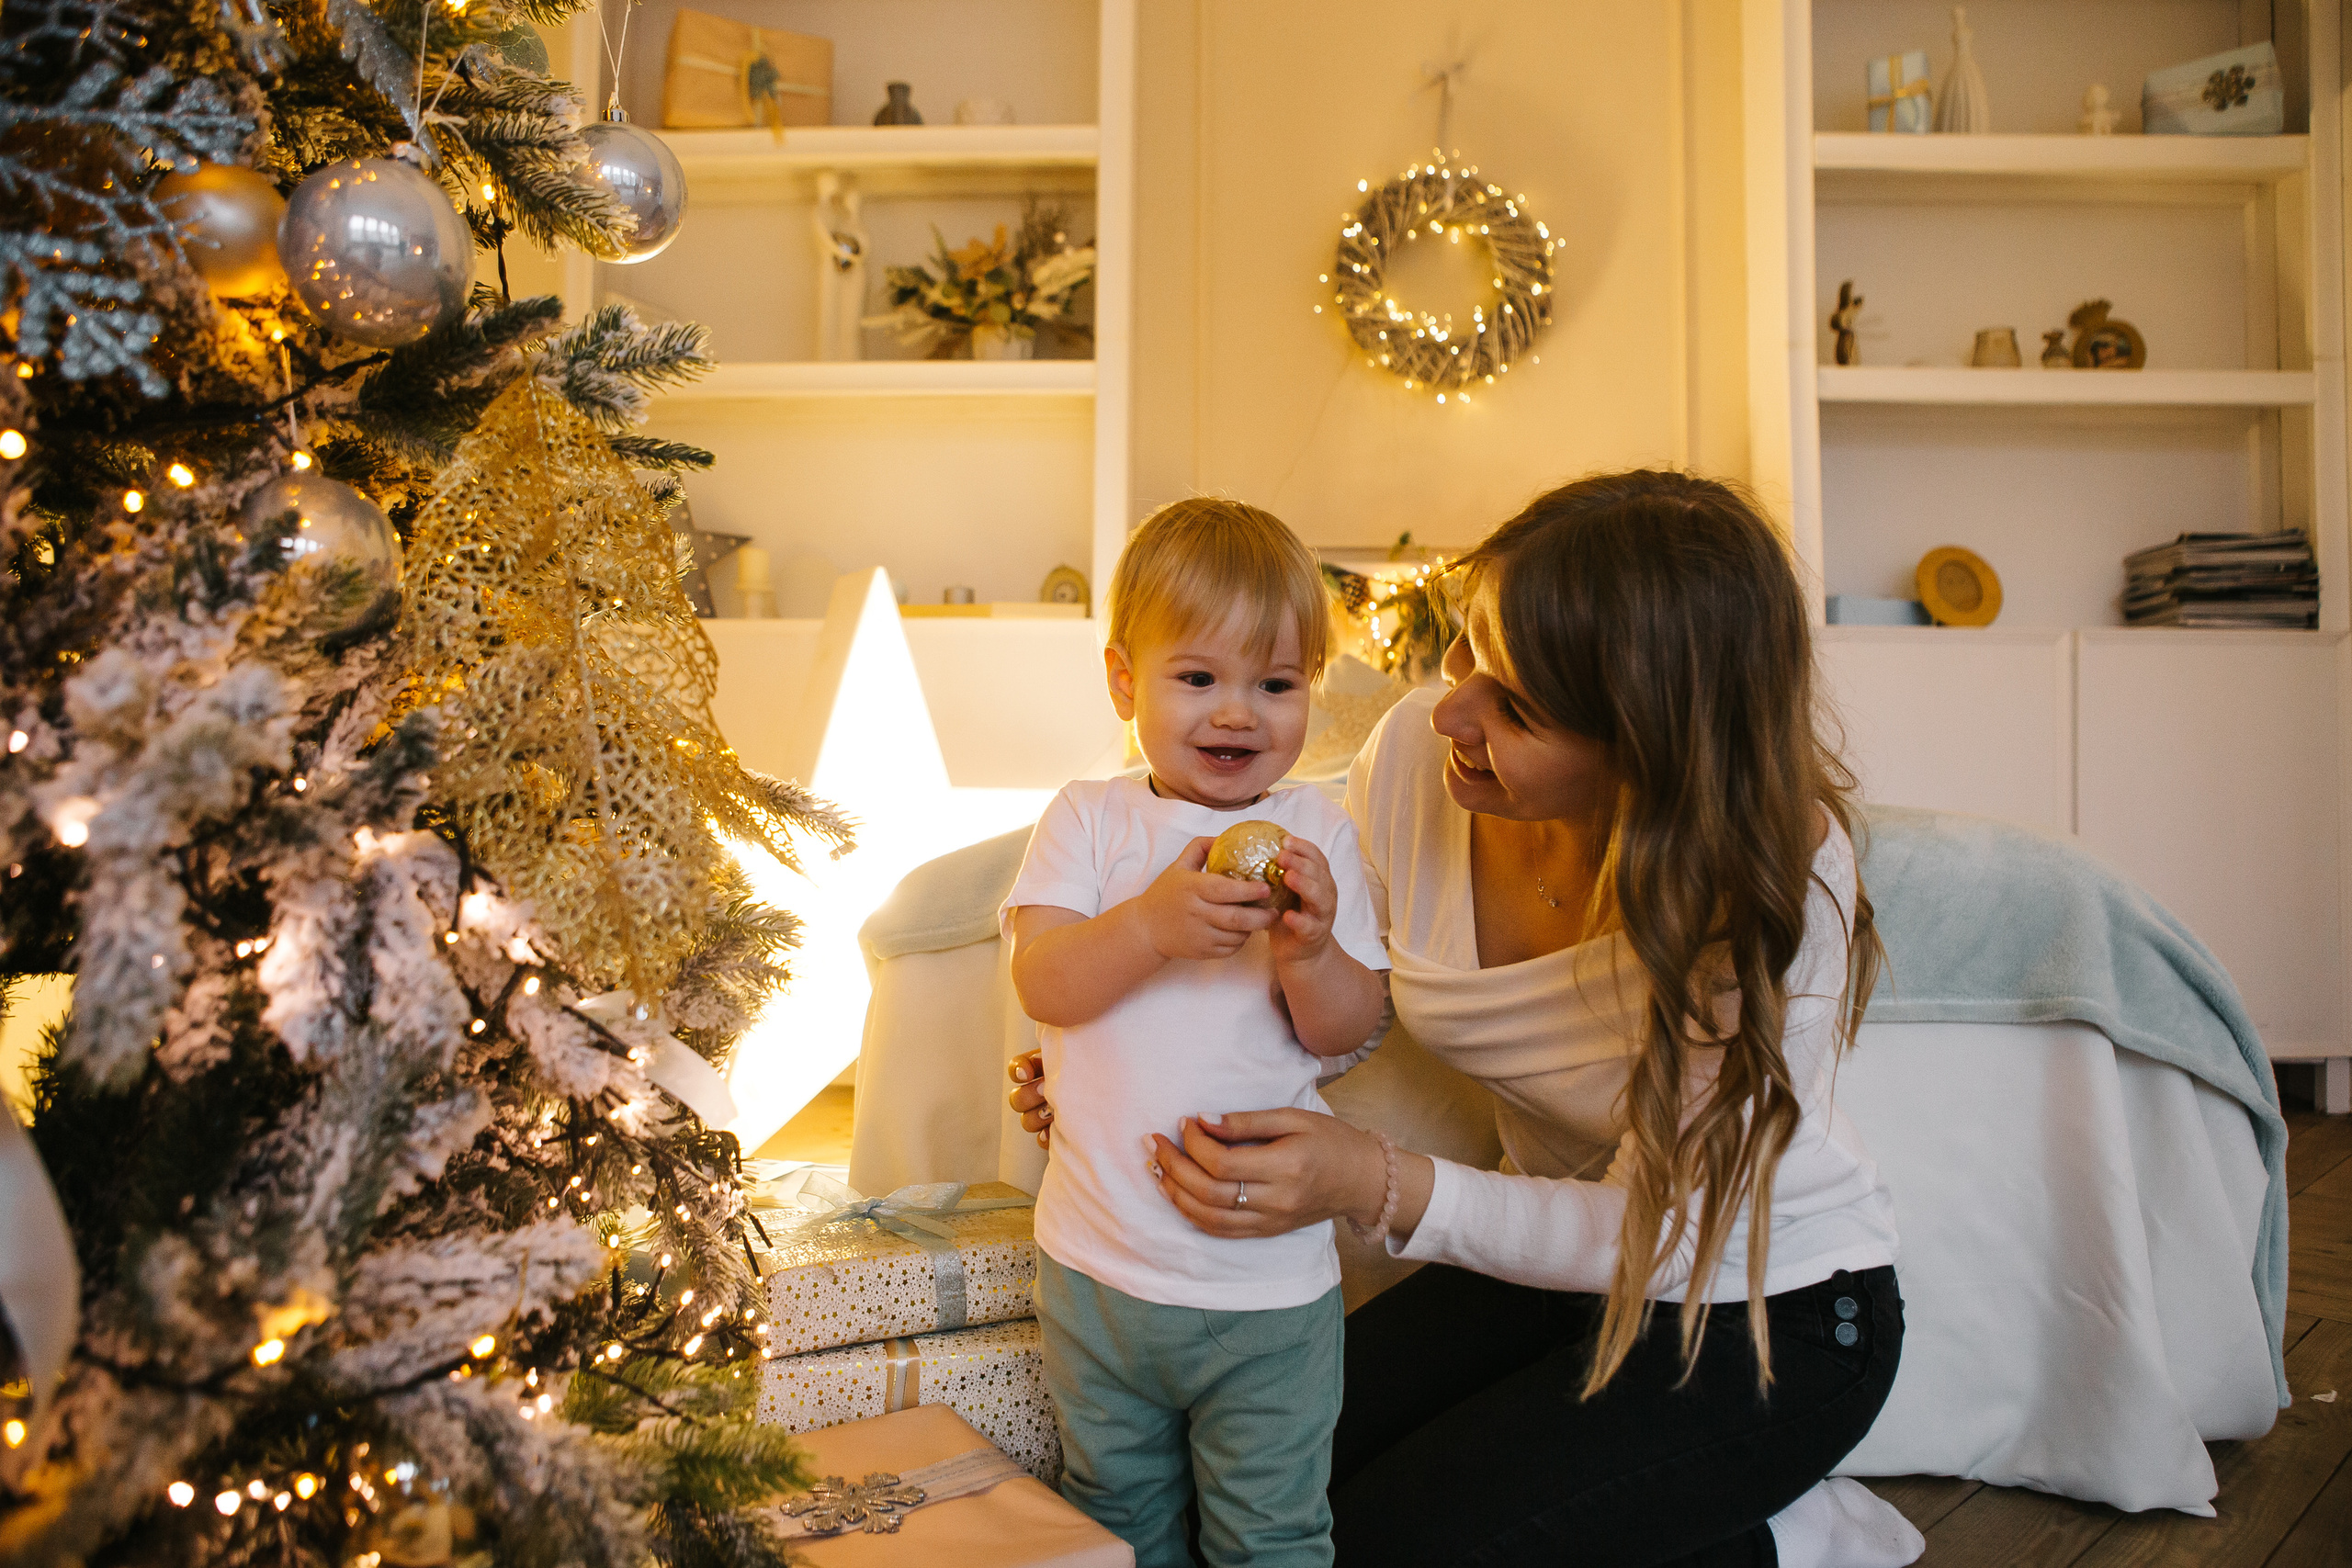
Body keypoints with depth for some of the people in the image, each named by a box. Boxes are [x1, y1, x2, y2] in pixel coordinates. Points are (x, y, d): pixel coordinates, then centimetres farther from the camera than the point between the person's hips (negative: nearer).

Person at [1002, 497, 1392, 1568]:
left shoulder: (1318, 834, -3)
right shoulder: (1088, 818, -3)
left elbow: (1346, 1032, -6)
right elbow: (1042, 983, -14)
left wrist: (1310, 953, -26)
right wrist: (1152, 925, -30)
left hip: (1268, 1279, -1)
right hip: (1097, 1263, 1)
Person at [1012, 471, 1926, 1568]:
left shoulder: (1780, 881, -31)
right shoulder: (1414, 756, -18)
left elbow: (1661, 1231, -24)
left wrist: (1381, 1188, -36)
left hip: (1773, 1306, -5)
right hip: (1569, 1254, 5)